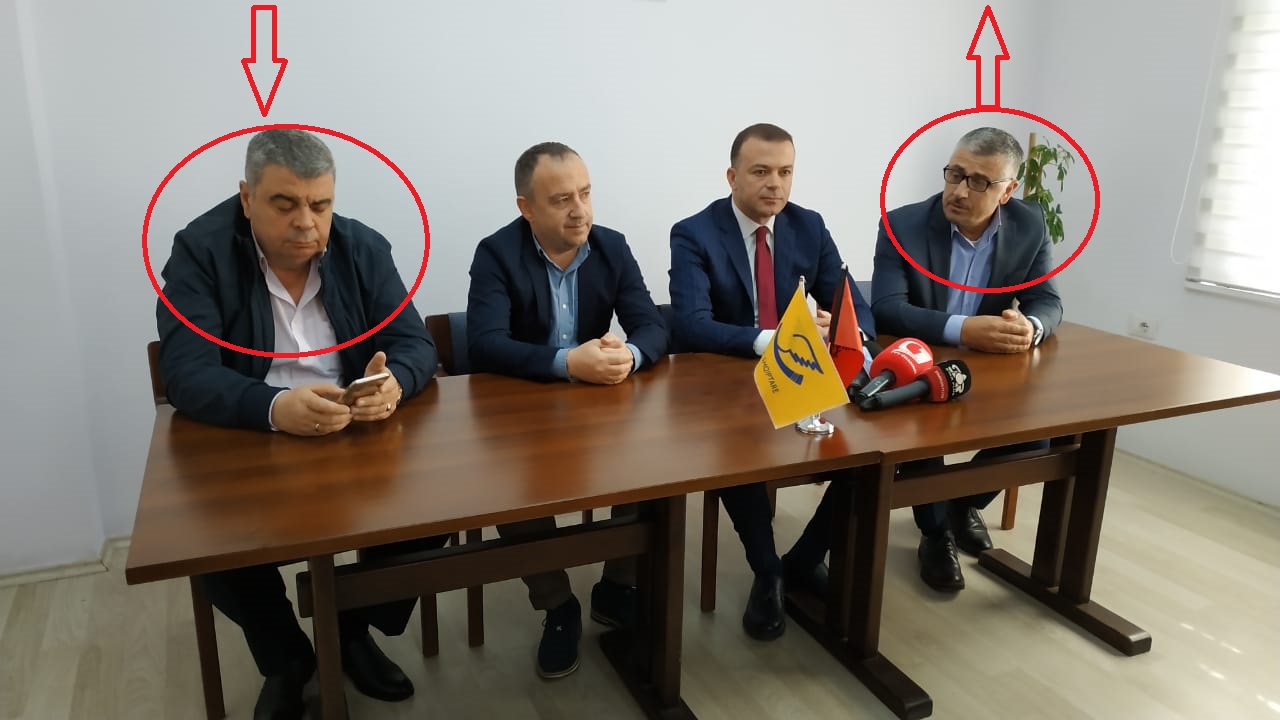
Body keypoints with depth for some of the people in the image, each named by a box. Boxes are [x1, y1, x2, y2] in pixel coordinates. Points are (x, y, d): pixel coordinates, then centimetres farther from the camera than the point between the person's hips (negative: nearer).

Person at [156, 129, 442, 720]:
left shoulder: (364, 248, -2)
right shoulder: (200, 251, -10)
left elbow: (416, 345, -5)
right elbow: (187, 376, -19)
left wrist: (394, 382, -31)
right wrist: (275, 408, -39)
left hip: (358, 438, 2)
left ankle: (354, 630, 10)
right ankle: (285, 662, 7)